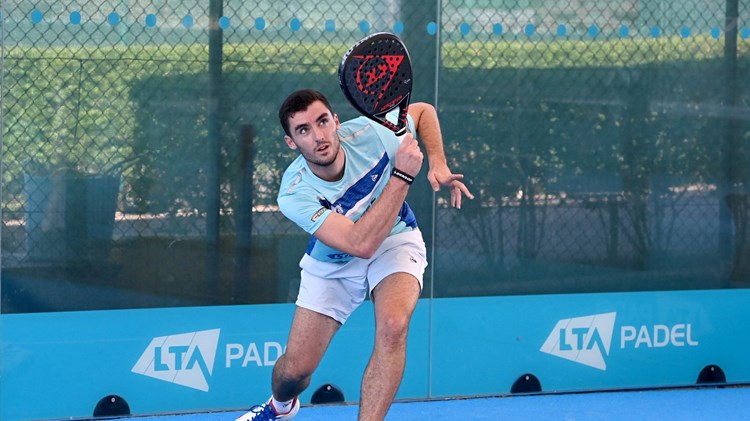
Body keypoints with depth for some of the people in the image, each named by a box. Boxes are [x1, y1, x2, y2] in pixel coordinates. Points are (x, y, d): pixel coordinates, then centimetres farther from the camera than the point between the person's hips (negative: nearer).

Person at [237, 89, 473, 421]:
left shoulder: (368, 134, -27)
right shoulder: (294, 194, -33)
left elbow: (424, 111, -3)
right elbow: (360, 242, -43)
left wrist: (438, 164, -18)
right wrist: (402, 175, -44)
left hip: (395, 243, 0)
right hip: (331, 264, 0)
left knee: (393, 326, -32)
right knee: (294, 370, 2)